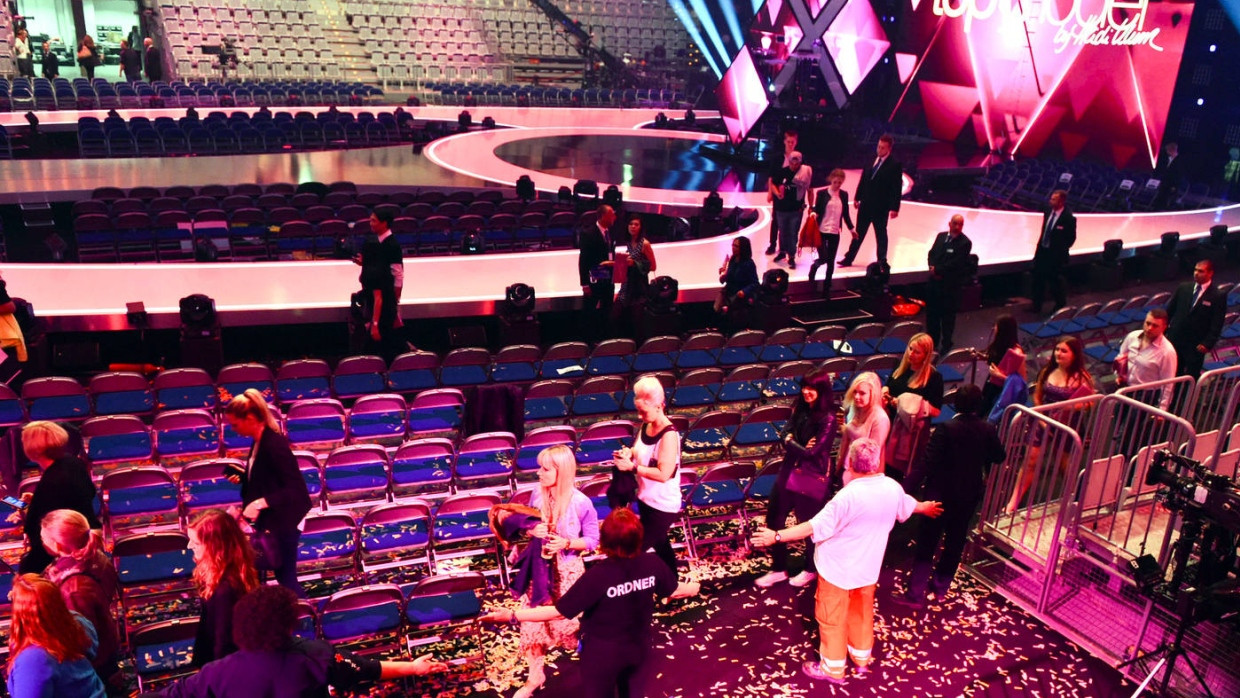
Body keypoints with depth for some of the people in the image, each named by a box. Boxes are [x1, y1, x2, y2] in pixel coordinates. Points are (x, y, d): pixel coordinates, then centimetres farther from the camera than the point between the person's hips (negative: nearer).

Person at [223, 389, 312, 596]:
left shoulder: (274, 444, -25)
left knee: (286, 578, 3)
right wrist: (241, 478, 2)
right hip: (267, 521, 9)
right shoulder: (260, 441, 3)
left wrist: (261, 502, -34)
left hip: (282, 524, -9)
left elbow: (297, 490, -28)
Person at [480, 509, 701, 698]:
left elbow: (559, 611, -29)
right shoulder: (652, 564, -18)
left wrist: (512, 615, -25)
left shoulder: (598, 575, -32)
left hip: (603, 653, -3)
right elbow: (674, 590, 1)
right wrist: (695, 587, 24)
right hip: (640, 647, 4)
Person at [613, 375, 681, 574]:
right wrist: (628, 453, -8)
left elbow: (663, 474, -29)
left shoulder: (669, 435, -26)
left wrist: (632, 467, -26)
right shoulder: (645, 426, -2)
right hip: (646, 499, 8)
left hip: (663, 506, -8)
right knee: (660, 545, 24)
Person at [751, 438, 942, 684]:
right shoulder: (893, 488, -9)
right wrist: (926, 507, 39)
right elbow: (908, 505, 15)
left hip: (838, 569, -7)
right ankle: (861, 658, 45)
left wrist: (777, 536, -27)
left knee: (832, 618, 12)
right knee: (862, 612, 26)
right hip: (868, 567, 7)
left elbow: (815, 526, -31)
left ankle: (833, 668, 27)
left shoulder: (849, 496, -31)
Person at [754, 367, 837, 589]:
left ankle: (811, 570, 35)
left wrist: (792, 444, -8)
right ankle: (779, 569, 29)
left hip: (812, 478, -7)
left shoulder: (828, 419, -19)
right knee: (774, 519, 12)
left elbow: (812, 452, -21)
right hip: (789, 472, 7)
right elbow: (786, 436, -1)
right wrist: (800, 446, -19)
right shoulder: (800, 408, 0)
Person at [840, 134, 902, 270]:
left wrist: (895, 207, -17)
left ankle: (882, 261, 18)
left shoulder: (895, 164, -11)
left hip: (881, 207, -5)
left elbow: (897, 188, -13)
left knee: (881, 234, 7)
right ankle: (849, 258, 19)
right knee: (858, 232, 12)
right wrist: (857, 197, 10)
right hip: (865, 204, 5)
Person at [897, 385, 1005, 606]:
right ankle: (941, 585, 34)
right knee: (955, 541, 20)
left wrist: (906, 490, -23)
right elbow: (999, 457, 9)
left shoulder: (946, 429, -21)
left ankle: (916, 592, 5)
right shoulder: (988, 430, -8)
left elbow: (927, 464, -24)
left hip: (940, 494, -4)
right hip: (969, 495, 4)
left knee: (927, 542, 4)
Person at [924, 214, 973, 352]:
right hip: (935, 281, 6)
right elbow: (931, 253, 9)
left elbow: (955, 263, -17)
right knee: (931, 312, 14)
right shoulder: (941, 236, 8)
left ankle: (946, 344, 16)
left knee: (948, 315, 4)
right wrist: (932, 267, -9)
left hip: (950, 285, -6)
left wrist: (937, 270, -15)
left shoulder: (965, 243, -12)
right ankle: (932, 341, 29)